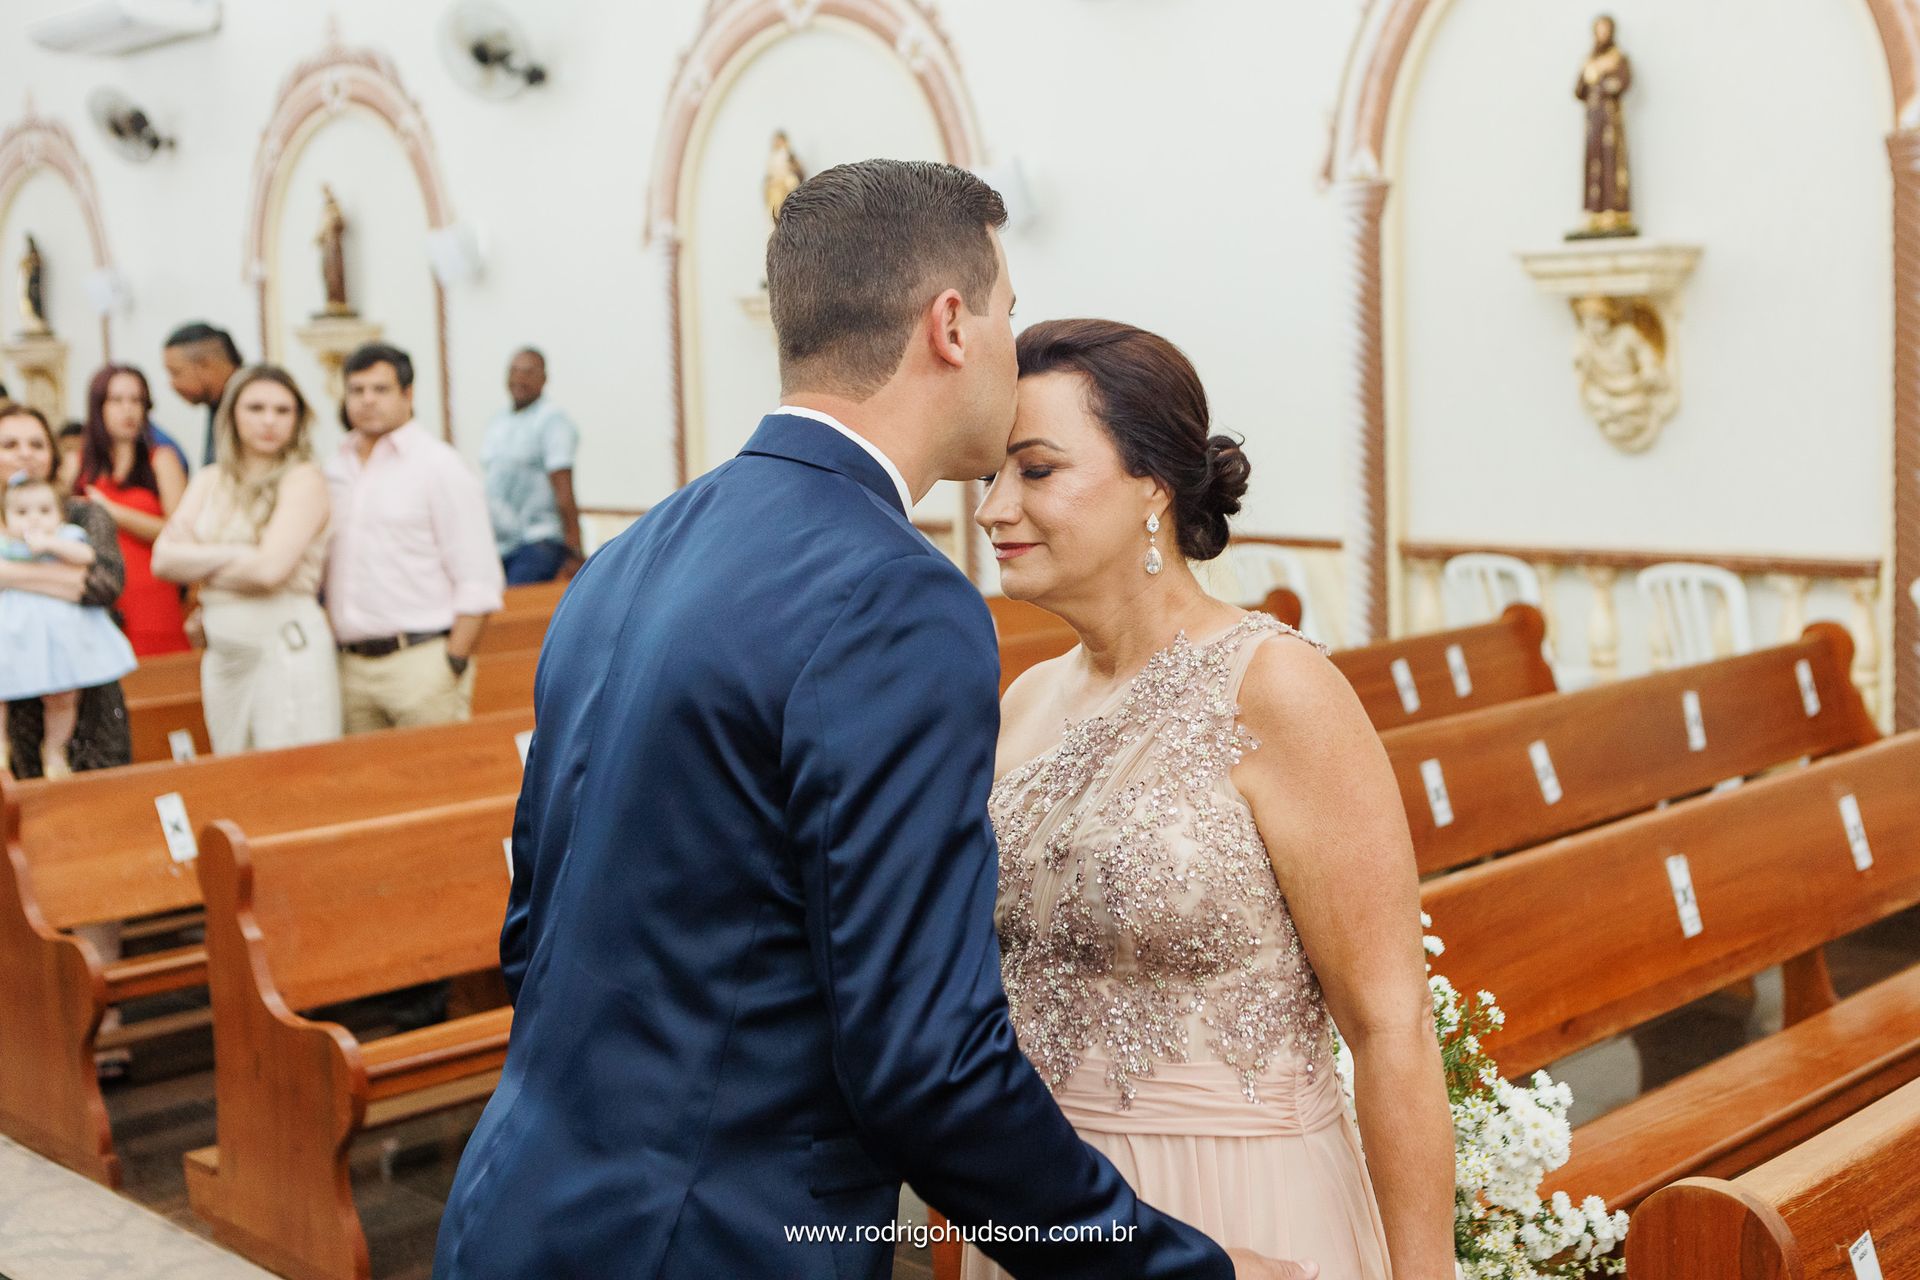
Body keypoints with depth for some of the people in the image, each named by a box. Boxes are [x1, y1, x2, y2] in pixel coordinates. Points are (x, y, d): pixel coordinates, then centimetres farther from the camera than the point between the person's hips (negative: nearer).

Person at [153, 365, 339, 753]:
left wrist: (198, 560, -2)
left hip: (288, 651, -6)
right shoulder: (210, 481, 13)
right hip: (222, 655, 6)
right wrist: (234, 555, -10)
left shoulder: (303, 479, -5)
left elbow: (270, 567, -17)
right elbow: (164, 560, 2)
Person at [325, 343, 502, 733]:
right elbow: (325, 567, 20)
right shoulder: (336, 470, 14)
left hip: (420, 659, -5)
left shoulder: (440, 465, -3)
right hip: (350, 665, 5)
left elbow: (477, 580, -8)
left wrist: (454, 666, -13)